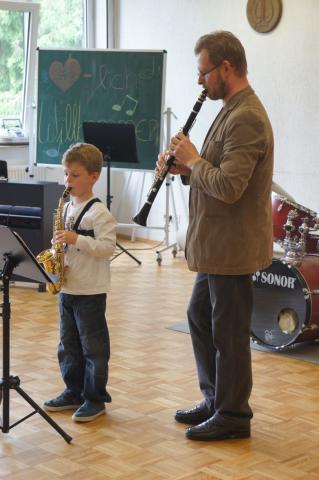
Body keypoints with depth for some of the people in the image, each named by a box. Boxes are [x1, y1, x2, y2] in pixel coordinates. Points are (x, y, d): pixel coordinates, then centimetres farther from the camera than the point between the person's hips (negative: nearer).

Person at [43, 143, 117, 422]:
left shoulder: (99, 213, -13)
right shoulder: (68, 208, 11)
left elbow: (107, 247, -21)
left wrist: (76, 239, -28)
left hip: (91, 291, -8)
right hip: (67, 287, 8)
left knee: (93, 346, 2)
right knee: (68, 344, 15)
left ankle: (95, 398, 11)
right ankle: (74, 392, 27)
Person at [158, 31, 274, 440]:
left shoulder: (245, 118, -21)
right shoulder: (232, 111, 13)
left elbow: (228, 186, -28)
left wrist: (192, 160, -15)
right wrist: (185, 168, 1)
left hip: (232, 247, -11)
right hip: (217, 245, 11)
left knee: (228, 331, 1)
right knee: (199, 316, 19)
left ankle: (232, 417, 16)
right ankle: (215, 399, 32)